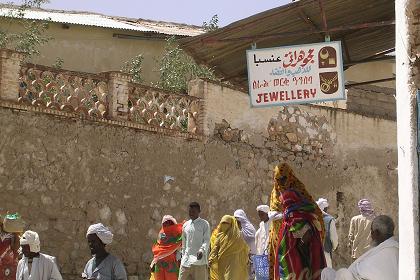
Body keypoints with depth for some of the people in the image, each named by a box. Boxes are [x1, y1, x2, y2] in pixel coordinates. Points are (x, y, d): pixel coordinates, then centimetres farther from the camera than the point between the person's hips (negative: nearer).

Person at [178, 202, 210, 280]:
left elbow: (207, 240, -7)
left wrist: (202, 250, -25)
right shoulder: (185, 225, 15)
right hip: (186, 260, 5)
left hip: (199, 260, -5)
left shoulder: (204, 224, 0)